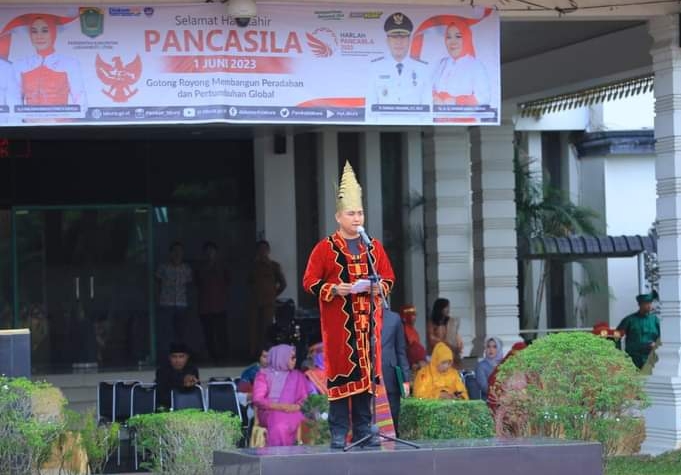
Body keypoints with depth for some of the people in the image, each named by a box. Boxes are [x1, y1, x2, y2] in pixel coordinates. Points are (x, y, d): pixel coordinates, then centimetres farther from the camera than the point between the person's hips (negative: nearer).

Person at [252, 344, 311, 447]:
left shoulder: (298, 376, 22)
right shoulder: (264, 374, 12)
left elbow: (305, 398, 14)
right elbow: (258, 400, 0)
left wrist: (297, 406, -10)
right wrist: (279, 406, -13)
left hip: (292, 411, 3)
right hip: (270, 412, -3)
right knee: (279, 424, -38)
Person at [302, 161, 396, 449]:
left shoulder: (374, 247, 12)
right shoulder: (325, 248, 0)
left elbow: (388, 277, 16)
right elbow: (310, 282, -2)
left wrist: (380, 286, -6)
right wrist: (334, 290, -17)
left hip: (367, 320, 4)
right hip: (338, 322, -4)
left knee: (366, 371, 5)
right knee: (340, 372, -4)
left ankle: (364, 431, 12)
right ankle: (338, 434, -1)